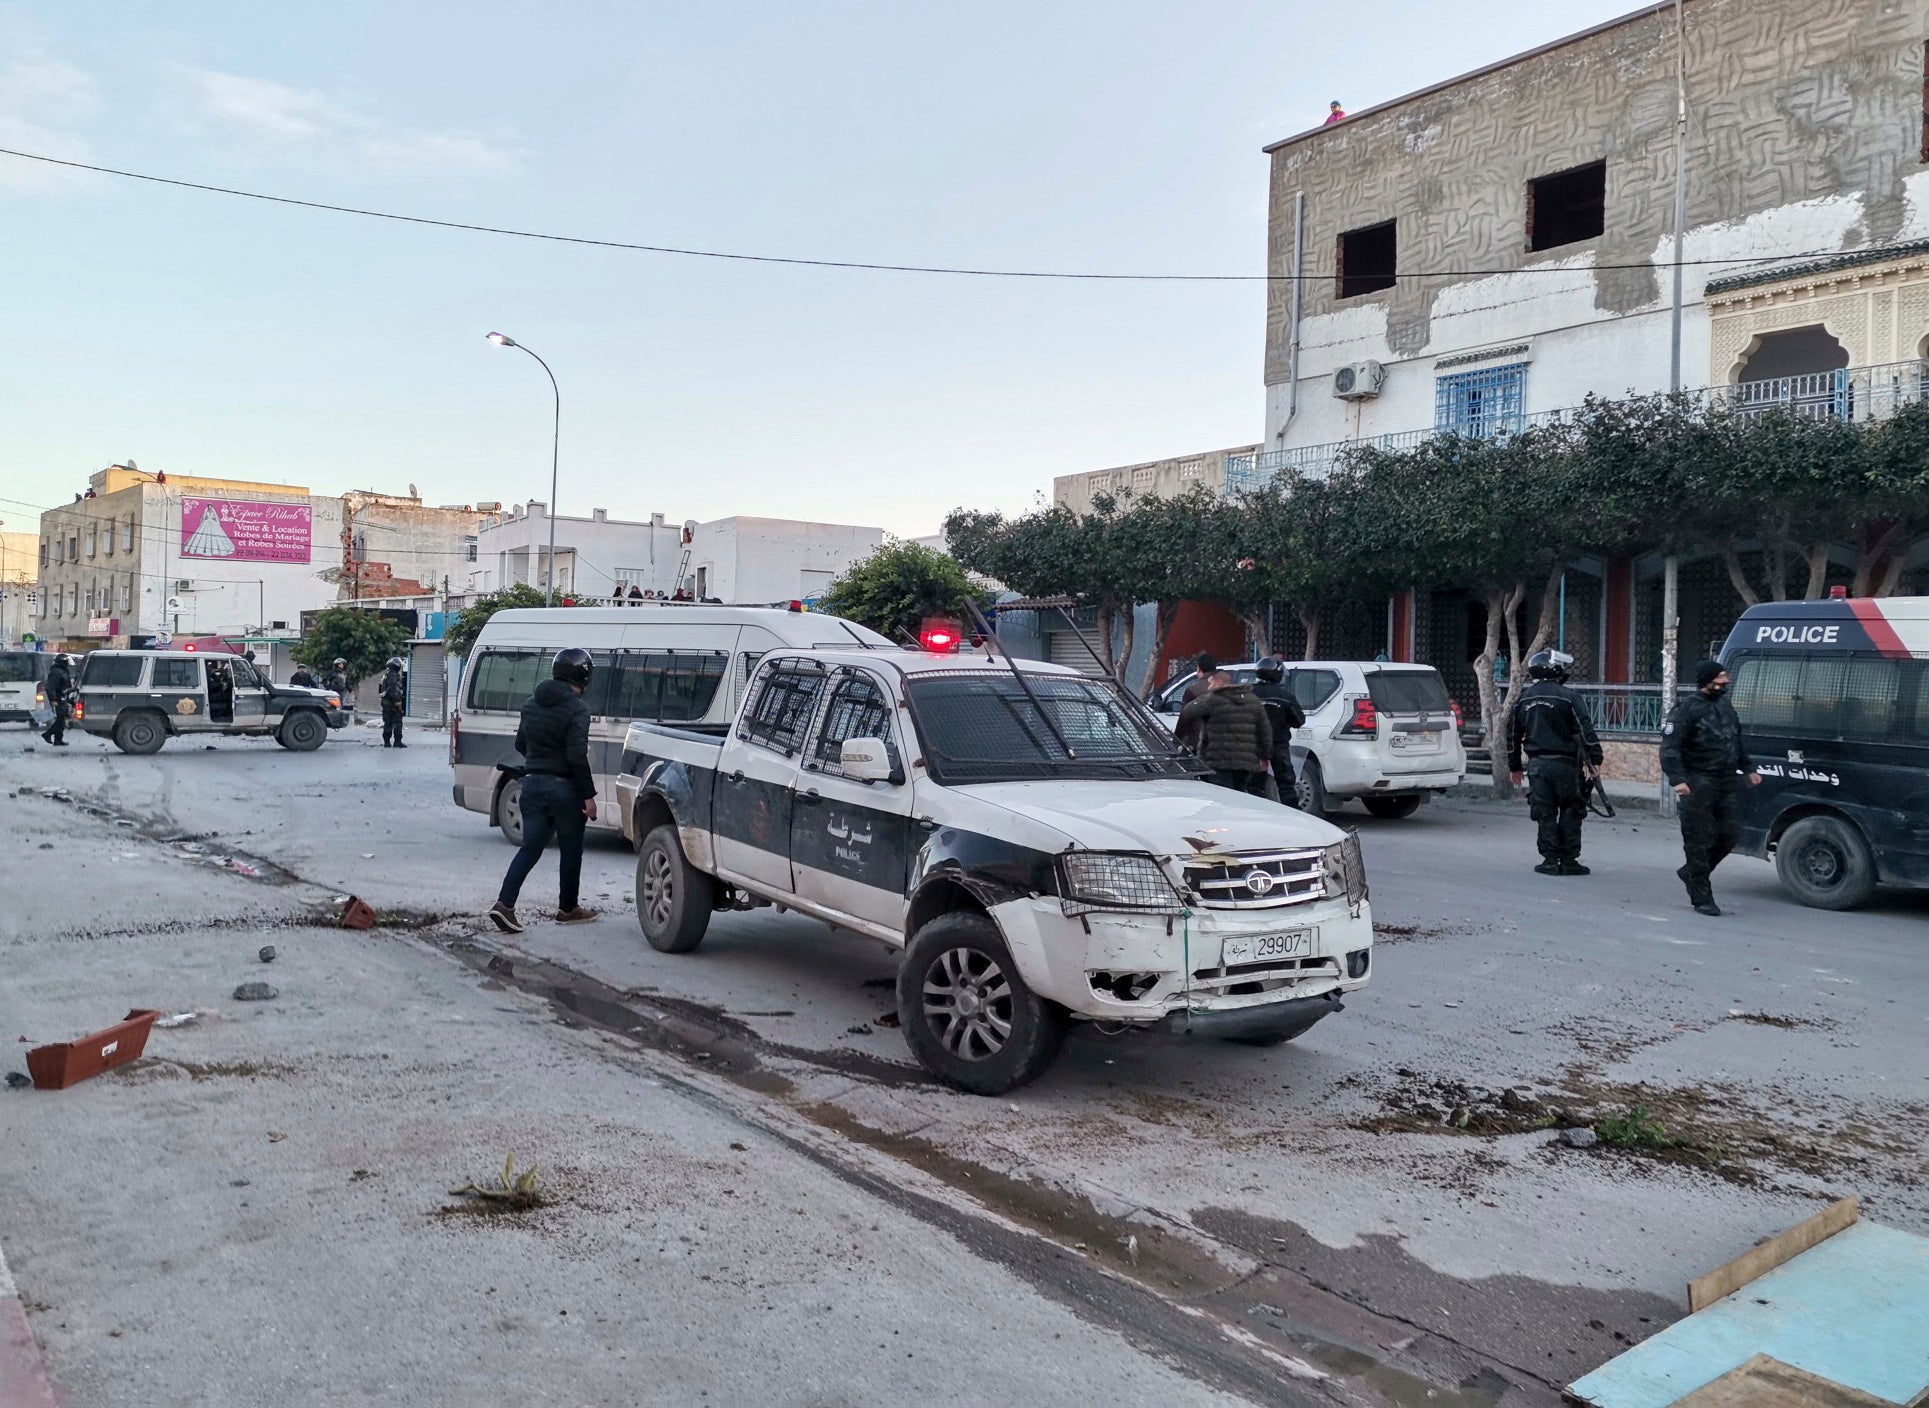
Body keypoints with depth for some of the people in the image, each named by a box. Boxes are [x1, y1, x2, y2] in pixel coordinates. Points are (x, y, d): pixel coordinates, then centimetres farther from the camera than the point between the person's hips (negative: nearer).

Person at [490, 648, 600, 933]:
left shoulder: (532, 704, 8)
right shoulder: (577, 709, -15)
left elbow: (520, 744, 16)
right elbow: (577, 756, -21)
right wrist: (588, 795, -17)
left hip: (532, 783, 6)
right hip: (564, 787, -6)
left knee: (530, 847, 8)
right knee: (570, 851, 10)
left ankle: (504, 903, -7)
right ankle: (568, 909, 21)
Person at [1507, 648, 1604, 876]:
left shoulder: (1522, 700, 8)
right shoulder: (1567, 697, -7)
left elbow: (1512, 735, 14)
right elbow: (1585, 731, -10)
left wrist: (1514, 766, 23)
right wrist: (1595, 759, -4)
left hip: (1537, 765, 4)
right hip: (1565, 763, -4)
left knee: (1545, 814, 8)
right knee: (1570, 813, 5)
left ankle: (1550, 860, 7)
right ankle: (1569, 861, 6)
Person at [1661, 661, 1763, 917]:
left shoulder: (1725, 706, 16)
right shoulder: (1687, 709, -10)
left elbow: (1737, 741, 29)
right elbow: (1669, 747, -16)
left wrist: (1748, 769, 24)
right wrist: (1677, 779, -26)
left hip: (1727, 783, 8)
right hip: (1699, 786, -8)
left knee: (1730, 835, 7)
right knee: (1699, 842, -3)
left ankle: (1692, 873, 28)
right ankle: (1702, 899, 4)